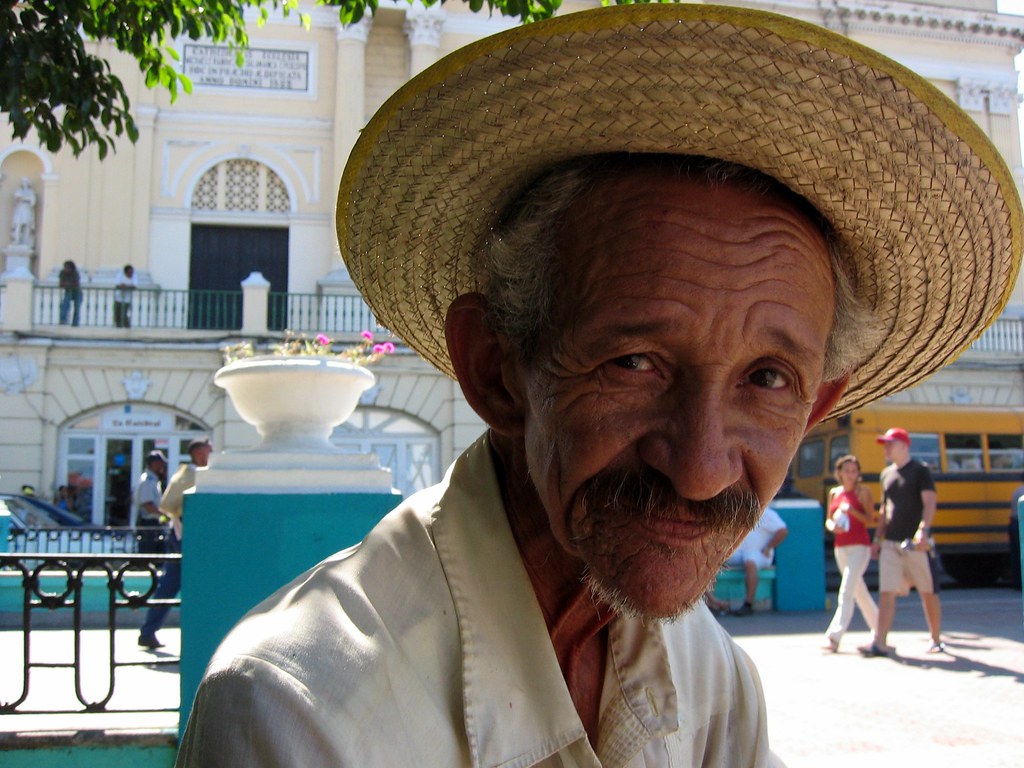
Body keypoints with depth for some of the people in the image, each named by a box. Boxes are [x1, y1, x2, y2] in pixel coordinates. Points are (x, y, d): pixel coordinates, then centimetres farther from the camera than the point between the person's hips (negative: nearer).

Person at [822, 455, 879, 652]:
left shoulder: (863, 491, -4)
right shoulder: (834, 493, 11)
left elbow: (870, 520, -8)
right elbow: (828, 520, 15)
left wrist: (852, 510, -23)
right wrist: (832, 526, -8)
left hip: (859, 547, -6)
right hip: (840, 547, 6)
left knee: (846, 592, -14)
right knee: (859, 591, 15)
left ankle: (834, 637, -19)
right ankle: (879, 629, 30)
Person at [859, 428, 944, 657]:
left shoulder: (920, 471, -3)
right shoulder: (886, 474, 14)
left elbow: (930, 503, -12)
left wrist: (923, 530, -26)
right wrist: (877, 538, 15)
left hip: (916, 543, -5)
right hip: (890, 543, 5)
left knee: (928, 592, 7)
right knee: (887, 592, -3)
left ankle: (936, 640, 21)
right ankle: (880, 643, -5)